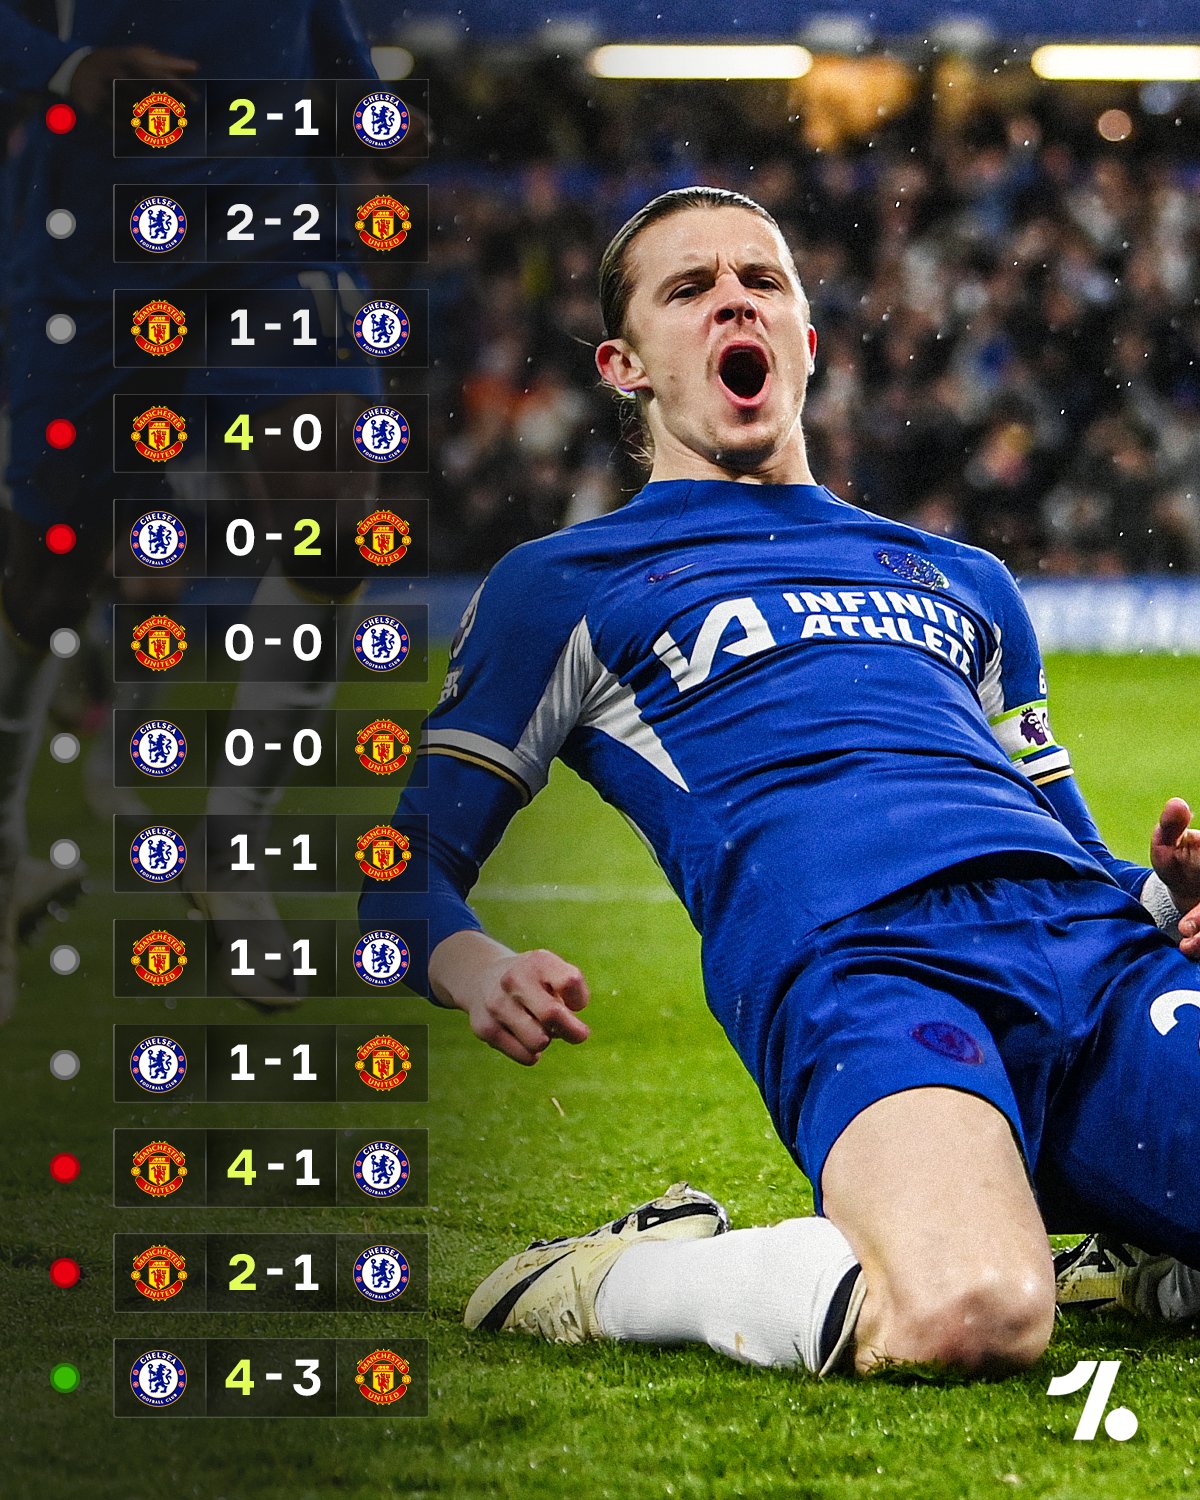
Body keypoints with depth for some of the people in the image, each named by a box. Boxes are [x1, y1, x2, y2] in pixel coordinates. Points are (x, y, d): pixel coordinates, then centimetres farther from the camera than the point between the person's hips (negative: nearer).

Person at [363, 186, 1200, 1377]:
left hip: (1101, 944, 5)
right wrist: (475, 969, -6)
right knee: (972, 1315, -38)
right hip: (850, 964, -4)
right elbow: (409, 864, 19)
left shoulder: (963, 580, 37)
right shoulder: (562, 586, 24)